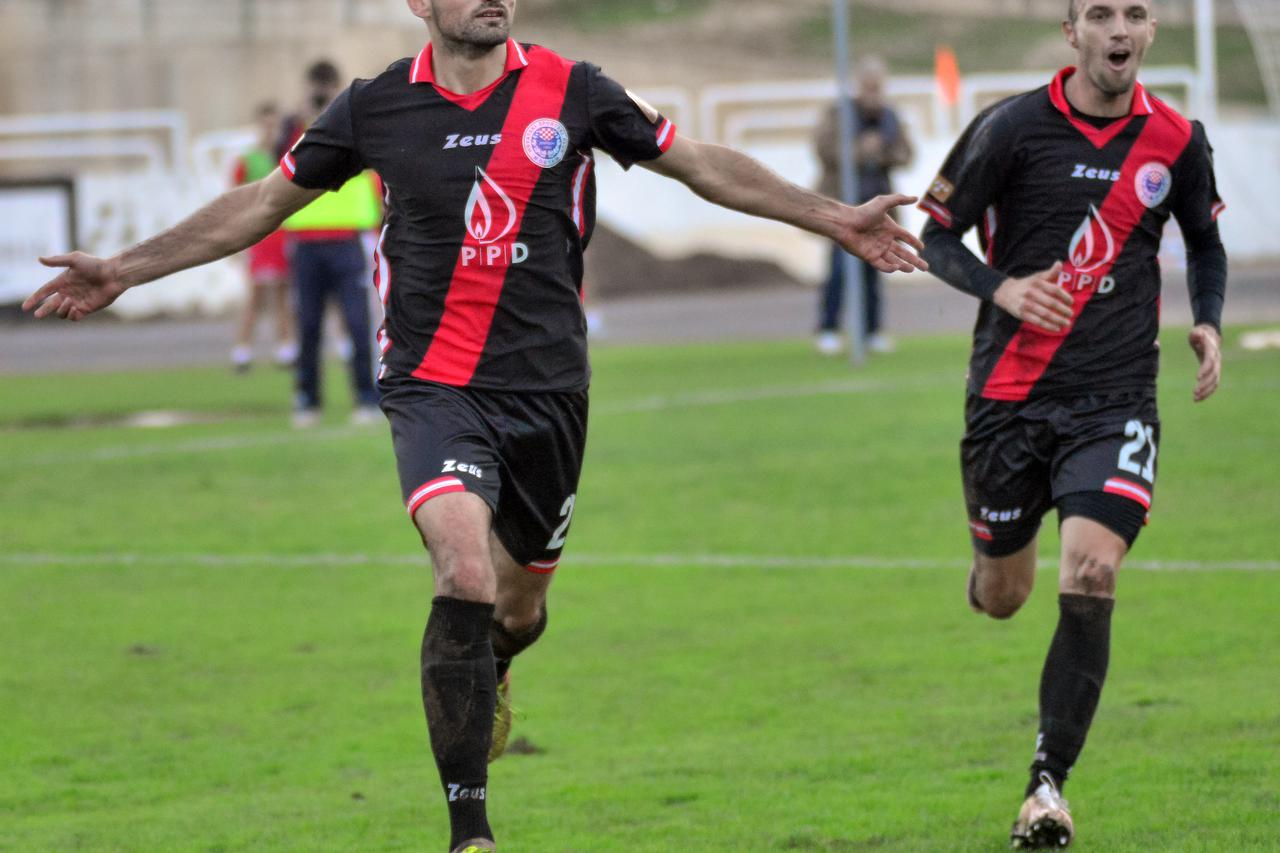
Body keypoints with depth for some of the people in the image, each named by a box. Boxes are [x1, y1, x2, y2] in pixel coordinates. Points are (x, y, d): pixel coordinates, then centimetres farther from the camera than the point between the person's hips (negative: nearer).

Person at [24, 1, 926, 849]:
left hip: (547, 387, 2)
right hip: (434, 386, -2)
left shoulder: (571, 90, 0)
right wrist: (125, 270, 9)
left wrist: (835, 219, 8)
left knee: (521, 604, 14)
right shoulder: (375, 106, 0)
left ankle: (489, 672, 55)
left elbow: (702, 164, 10)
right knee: (466, 570, -25)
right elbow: (263, 203, 11)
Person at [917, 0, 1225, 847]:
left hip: (1116, 402, 0)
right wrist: (1001, 287, -19)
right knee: (1001, 597, 10)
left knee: (1091, 578, -18)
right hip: (1011, 394, 0)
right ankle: (995, 562, 52)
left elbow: (1206, 241, 20)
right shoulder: (1012, 127, -6)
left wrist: (1209, 324, 2)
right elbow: (938, 234, 0)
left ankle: (1049, 784, -9)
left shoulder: (1177, 141, 2)